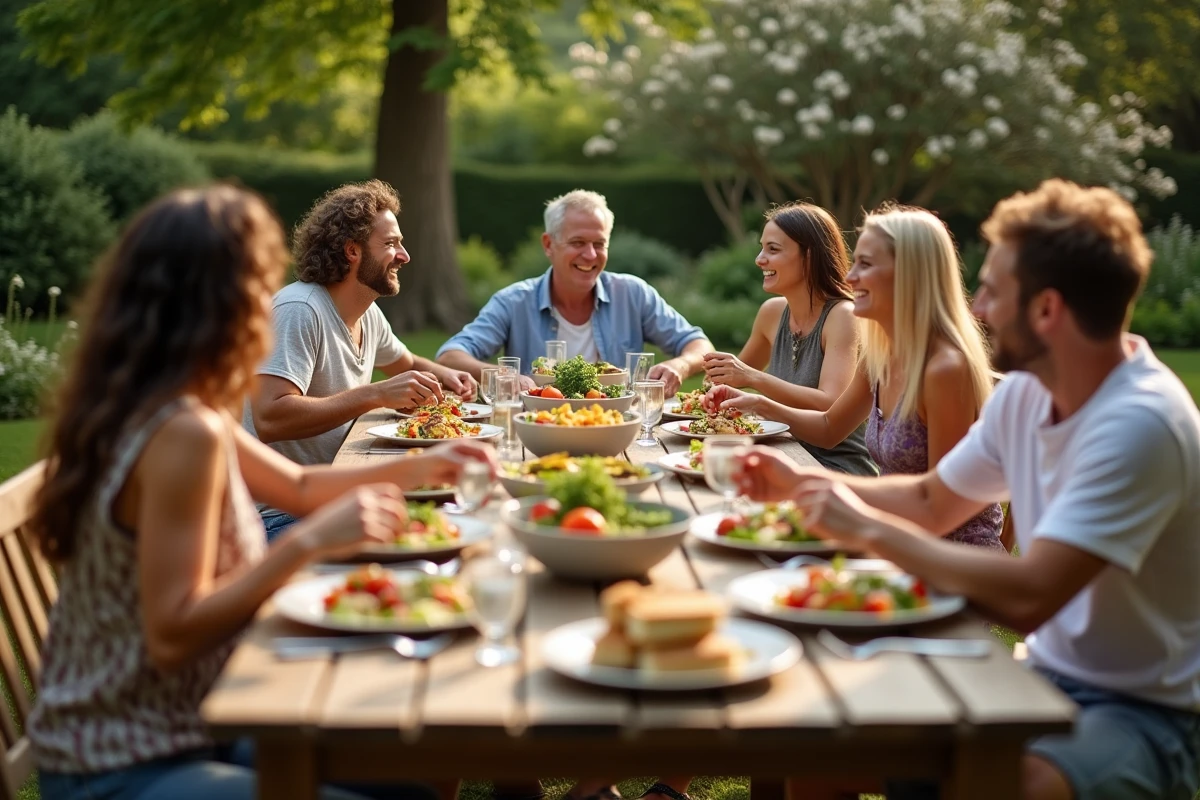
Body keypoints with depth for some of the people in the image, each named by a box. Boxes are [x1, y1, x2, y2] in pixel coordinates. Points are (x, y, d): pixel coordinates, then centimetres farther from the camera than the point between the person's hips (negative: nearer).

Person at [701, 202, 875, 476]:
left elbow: (830, 406, -24)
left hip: (841, 466, -6)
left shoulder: (842, 316, -12)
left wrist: (753, 378, -28)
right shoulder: (772, 312, 6)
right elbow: (742, 372, 25)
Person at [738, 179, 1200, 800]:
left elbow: (1027, 597, -32)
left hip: (1149, 709, -7)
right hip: (1050, 672, 7)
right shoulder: (1025, 392, 1)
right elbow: (930, 503, 16)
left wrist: (869, 529, -22)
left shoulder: (1139, 424, -26)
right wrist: (802, 484, 5)